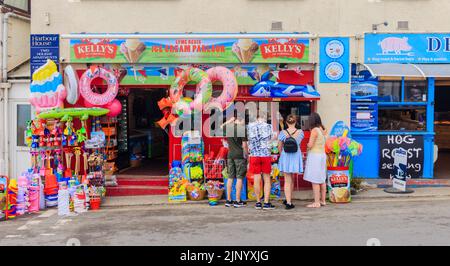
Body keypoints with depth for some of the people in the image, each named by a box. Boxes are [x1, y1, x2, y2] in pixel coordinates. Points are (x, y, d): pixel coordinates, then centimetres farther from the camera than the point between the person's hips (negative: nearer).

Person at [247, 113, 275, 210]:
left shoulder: (249, 126, 1)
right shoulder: (268, 126, -2)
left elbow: (248, 139, 8)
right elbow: (271, 138, 8)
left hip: (254, 155, 1)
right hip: (266, 155, -1)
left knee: (257, 180, 5)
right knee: (267, 180, 5)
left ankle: (258, 202, 12)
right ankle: (266, 203, 3)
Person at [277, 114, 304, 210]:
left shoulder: (283, 133, -9)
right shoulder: (300, 132, -5)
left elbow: (279, 147, -2)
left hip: (285, 158, -2)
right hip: (296, 158, 2)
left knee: (287, 181, 2)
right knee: (291, 180, 19)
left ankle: (288, 202, -4)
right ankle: (289, 200, 30)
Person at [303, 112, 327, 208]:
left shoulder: (314, 130, -14)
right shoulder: (323, 129, 9)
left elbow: (310, 145, -16)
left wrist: (307, 145, 3)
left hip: (314, 156, -9)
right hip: (322, 155, 9)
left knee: (314, 180, -5)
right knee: (322, 179, 14)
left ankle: (317, 202, -4)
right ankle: (323, 200, 21)